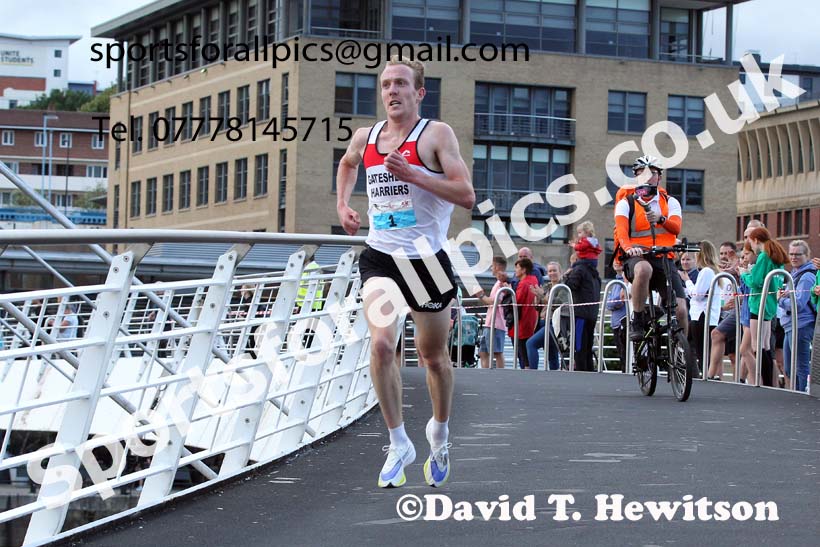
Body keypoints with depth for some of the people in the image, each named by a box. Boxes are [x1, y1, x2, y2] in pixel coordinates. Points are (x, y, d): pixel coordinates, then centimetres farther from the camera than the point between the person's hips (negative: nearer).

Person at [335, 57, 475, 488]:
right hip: (380, 257, 2)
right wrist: (342, 203, 18)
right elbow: (346, 163, 32)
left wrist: (413, 174, -23)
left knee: (433, 355, 12)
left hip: (427, 258, -2)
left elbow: (466, 196, -16)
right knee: (381, 344, -19)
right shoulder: (365, 138, 6)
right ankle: (398, 444, -7)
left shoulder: (436, 134, -8)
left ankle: (439, 431, 39)